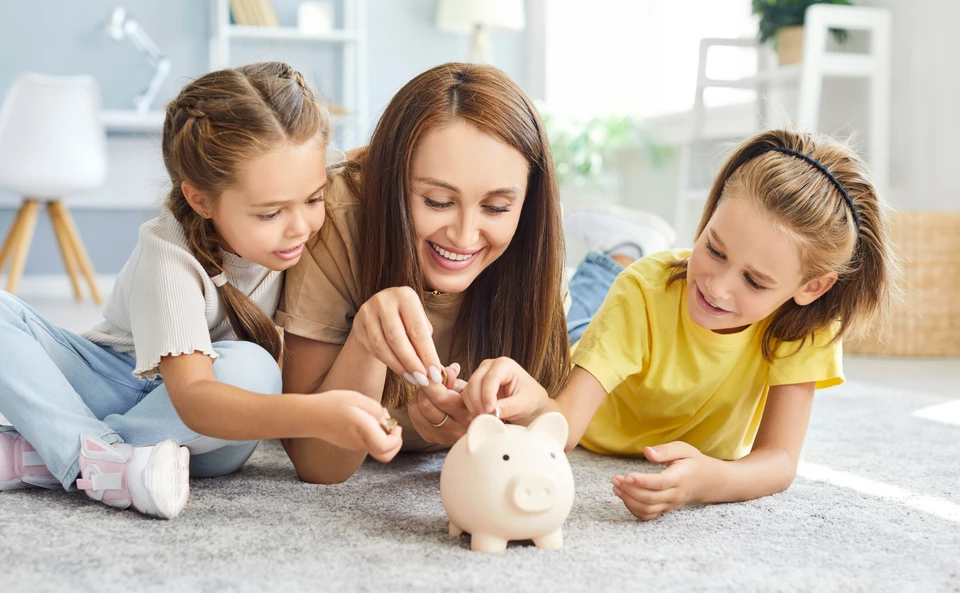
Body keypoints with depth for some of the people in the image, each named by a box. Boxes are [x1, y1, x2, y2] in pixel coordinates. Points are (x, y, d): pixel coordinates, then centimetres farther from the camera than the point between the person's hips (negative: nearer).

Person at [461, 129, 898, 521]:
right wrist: (535, 406, -71)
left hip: (705, 457, 4)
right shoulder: (645, 291, -39)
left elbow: (780, 461, -38)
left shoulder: (807, 320, -34)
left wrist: (708, 480, -60)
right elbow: (565, 426, -46)